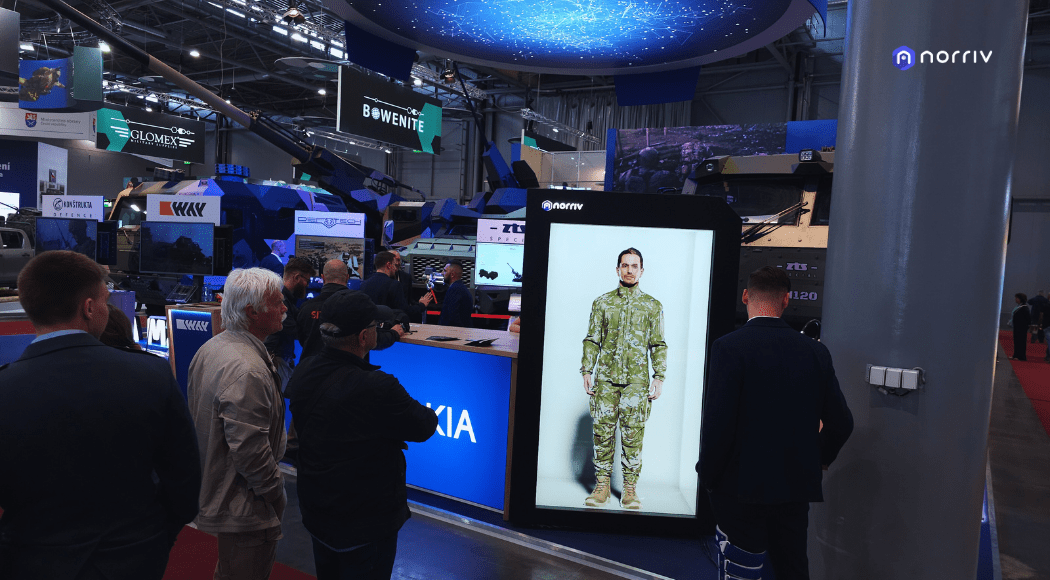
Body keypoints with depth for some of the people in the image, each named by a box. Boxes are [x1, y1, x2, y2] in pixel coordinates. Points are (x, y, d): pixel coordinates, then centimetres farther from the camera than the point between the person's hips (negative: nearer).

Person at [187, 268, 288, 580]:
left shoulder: (211, 347, 4)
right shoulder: (247, 370, -30)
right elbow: (251, 451, -29)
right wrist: (276, 495, -15)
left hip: (214, 492, 10)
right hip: (247, 508, -10)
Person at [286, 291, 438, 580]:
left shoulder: (303, 372, -9)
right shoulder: (377, 388, -33)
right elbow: (423, 426, -18)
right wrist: (430, 414, 6)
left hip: (314, 511, 7)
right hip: (366, 523, -7)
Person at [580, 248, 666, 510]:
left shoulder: (652, 305, 8)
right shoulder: (602, 302, 9)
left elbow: (658, 345, 7)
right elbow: (592, 340, 8)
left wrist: (659, 377, -1)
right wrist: (587, 371, 1)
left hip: (637, 380, -1)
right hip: (605, 379, 1)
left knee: (633, 436, 1)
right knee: (602, 433, 3)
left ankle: (630, 488, 12)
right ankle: (602, 485, 14)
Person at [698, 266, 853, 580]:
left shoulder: (729, 346, -14)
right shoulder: (815, 351, 1)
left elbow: (717, 424, -18)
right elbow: (841, 422, 5)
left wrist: (707, 476, -3)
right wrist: (818, 461, 22)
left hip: (742, 489, -5)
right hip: (797, 487, 5)